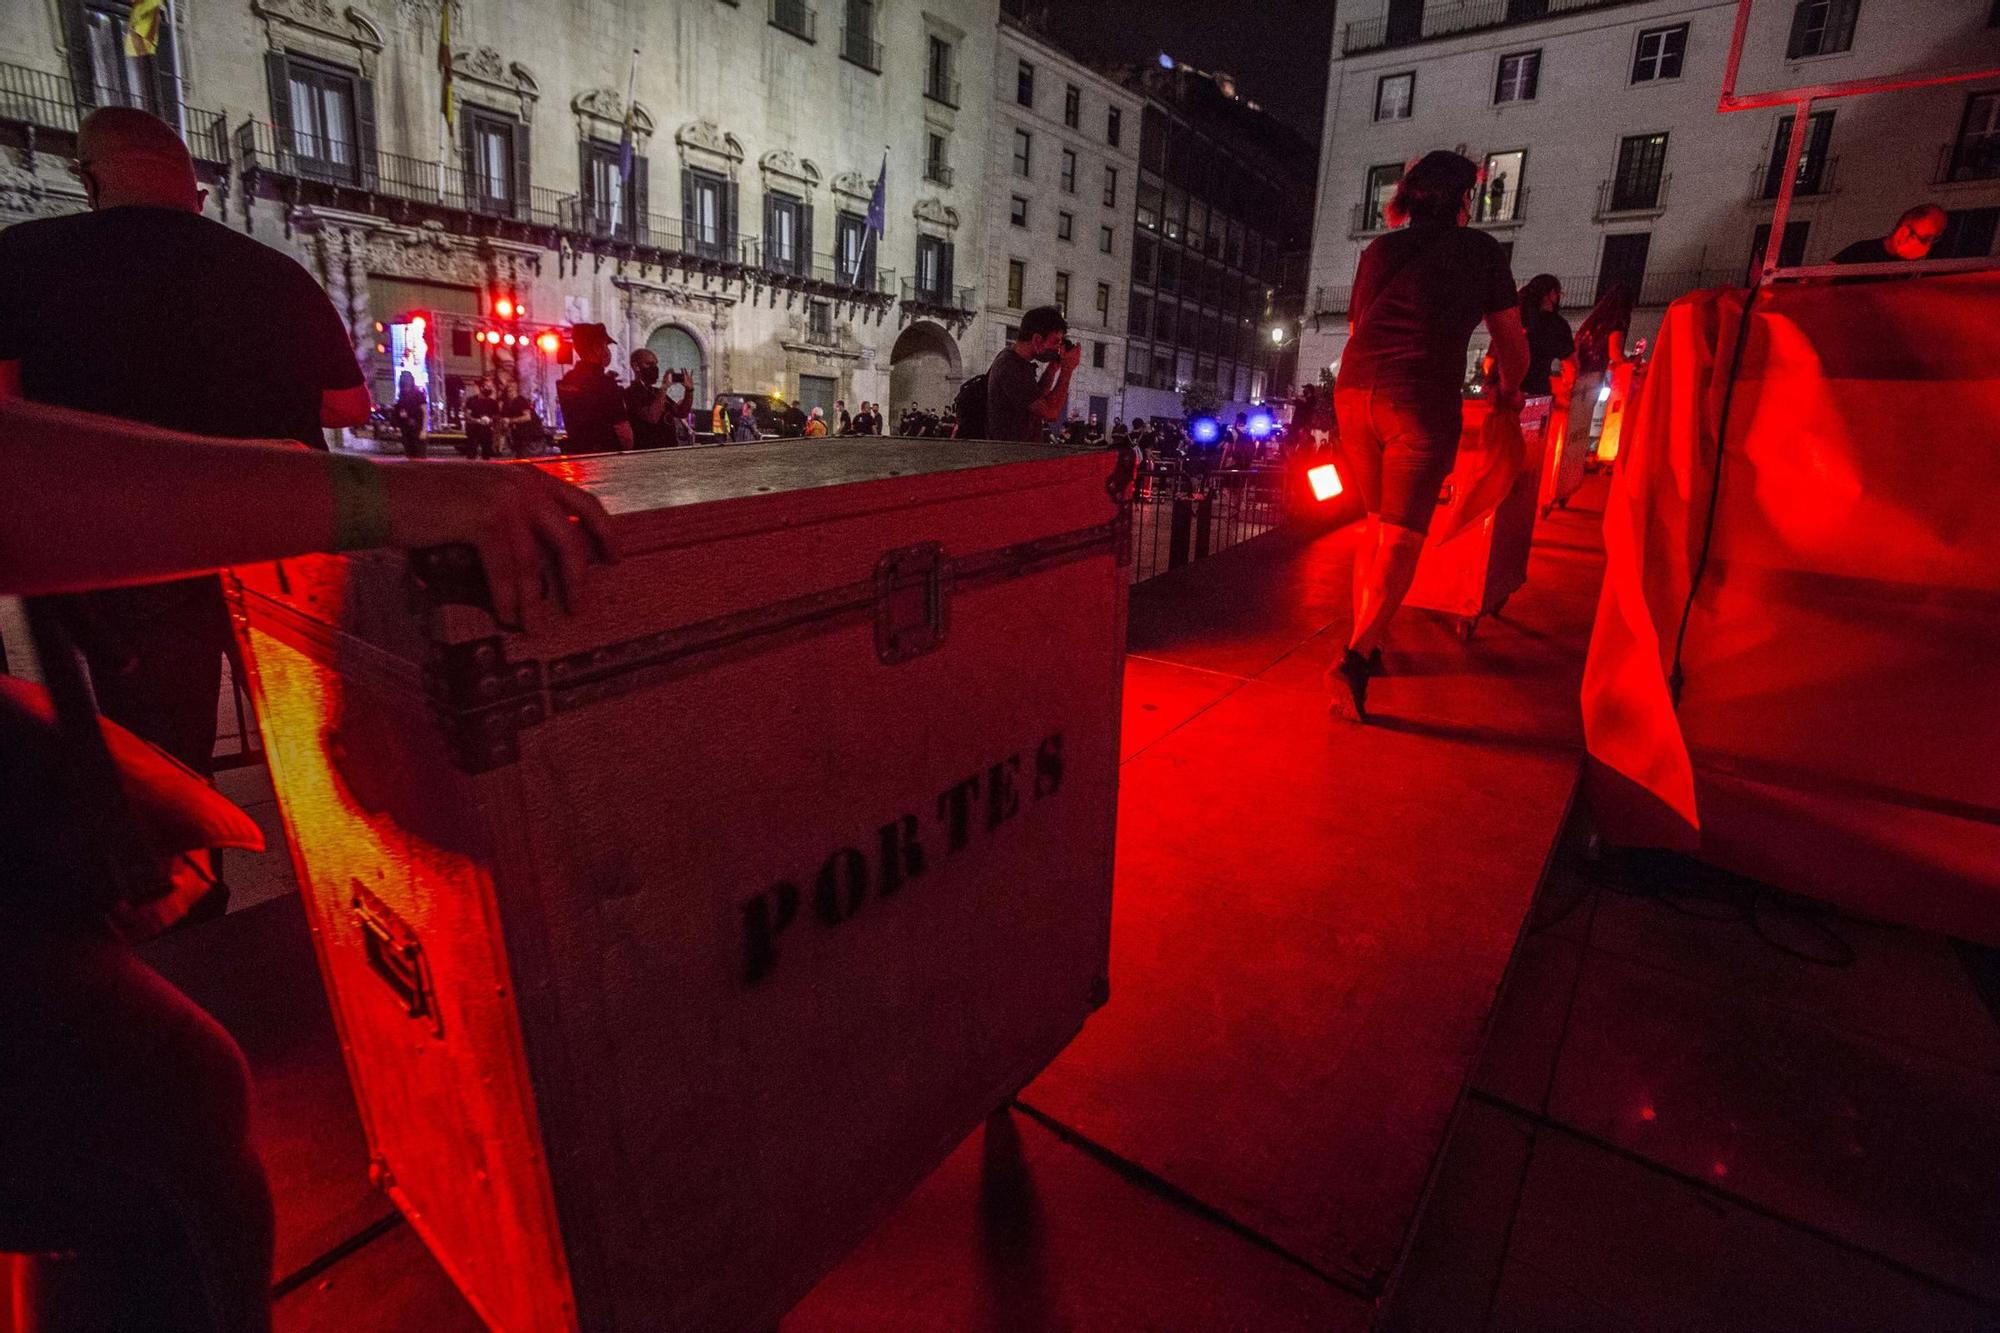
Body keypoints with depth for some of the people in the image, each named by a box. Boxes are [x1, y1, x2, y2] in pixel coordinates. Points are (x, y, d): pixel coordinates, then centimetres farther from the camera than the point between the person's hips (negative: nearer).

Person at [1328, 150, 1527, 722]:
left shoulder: (1378, 250, 22)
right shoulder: (1479, 249, 12)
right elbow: (1511, 341, 17)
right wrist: (1508, 390, 37)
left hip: (1355, 390, 5)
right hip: (1421, 400, -4)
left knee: (1377, 522, 18)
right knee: (1402, 537, -5)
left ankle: (1365, 644, 19)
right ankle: (1355, 659, -20)